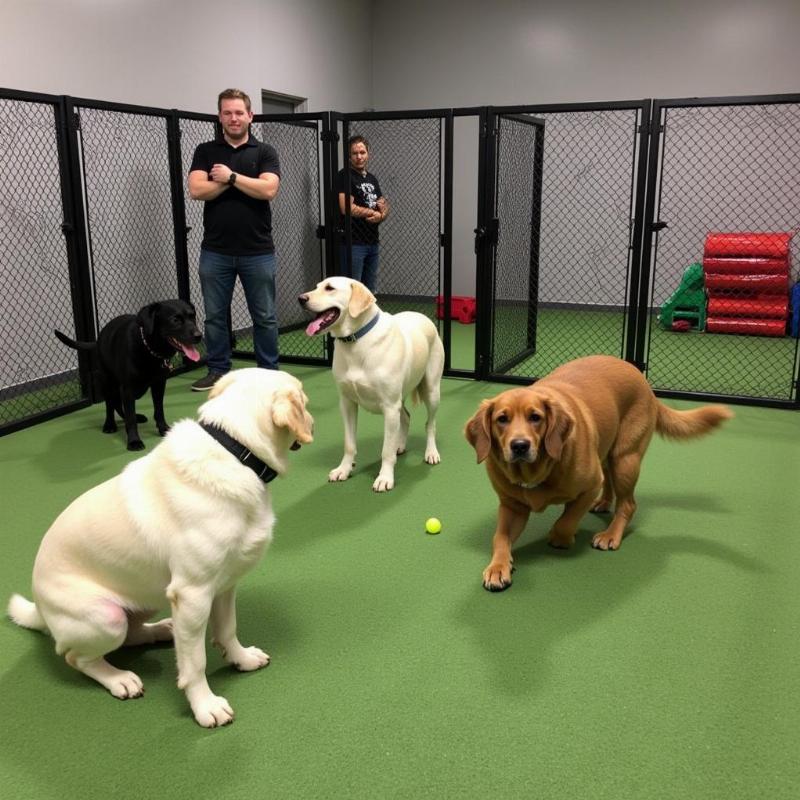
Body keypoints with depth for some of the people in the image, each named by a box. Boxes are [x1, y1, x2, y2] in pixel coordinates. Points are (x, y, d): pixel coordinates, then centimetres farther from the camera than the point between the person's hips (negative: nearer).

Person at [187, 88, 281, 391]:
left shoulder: (264, 152, 4)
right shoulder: (206, 151, 7)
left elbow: (268, 189, -14)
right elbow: (196, 190, -8)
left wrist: (231, 176, -10)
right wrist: (236, 181, -9)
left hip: (257, 251, -1)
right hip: (215, 251, 1)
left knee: (264, 317, 6)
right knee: (215, 316, 8)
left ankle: (270, 372, 18)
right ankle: (218, 371, 21)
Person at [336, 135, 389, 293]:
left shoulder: (372, 178, 17)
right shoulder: (345, 176, -6)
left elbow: (385, 206, 16)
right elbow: (346, 208, -17)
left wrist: (381, 215, -8)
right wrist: (373, 212, -5)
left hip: (373, 242, 8)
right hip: (354, 243, -7)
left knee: (370, 291, 12)